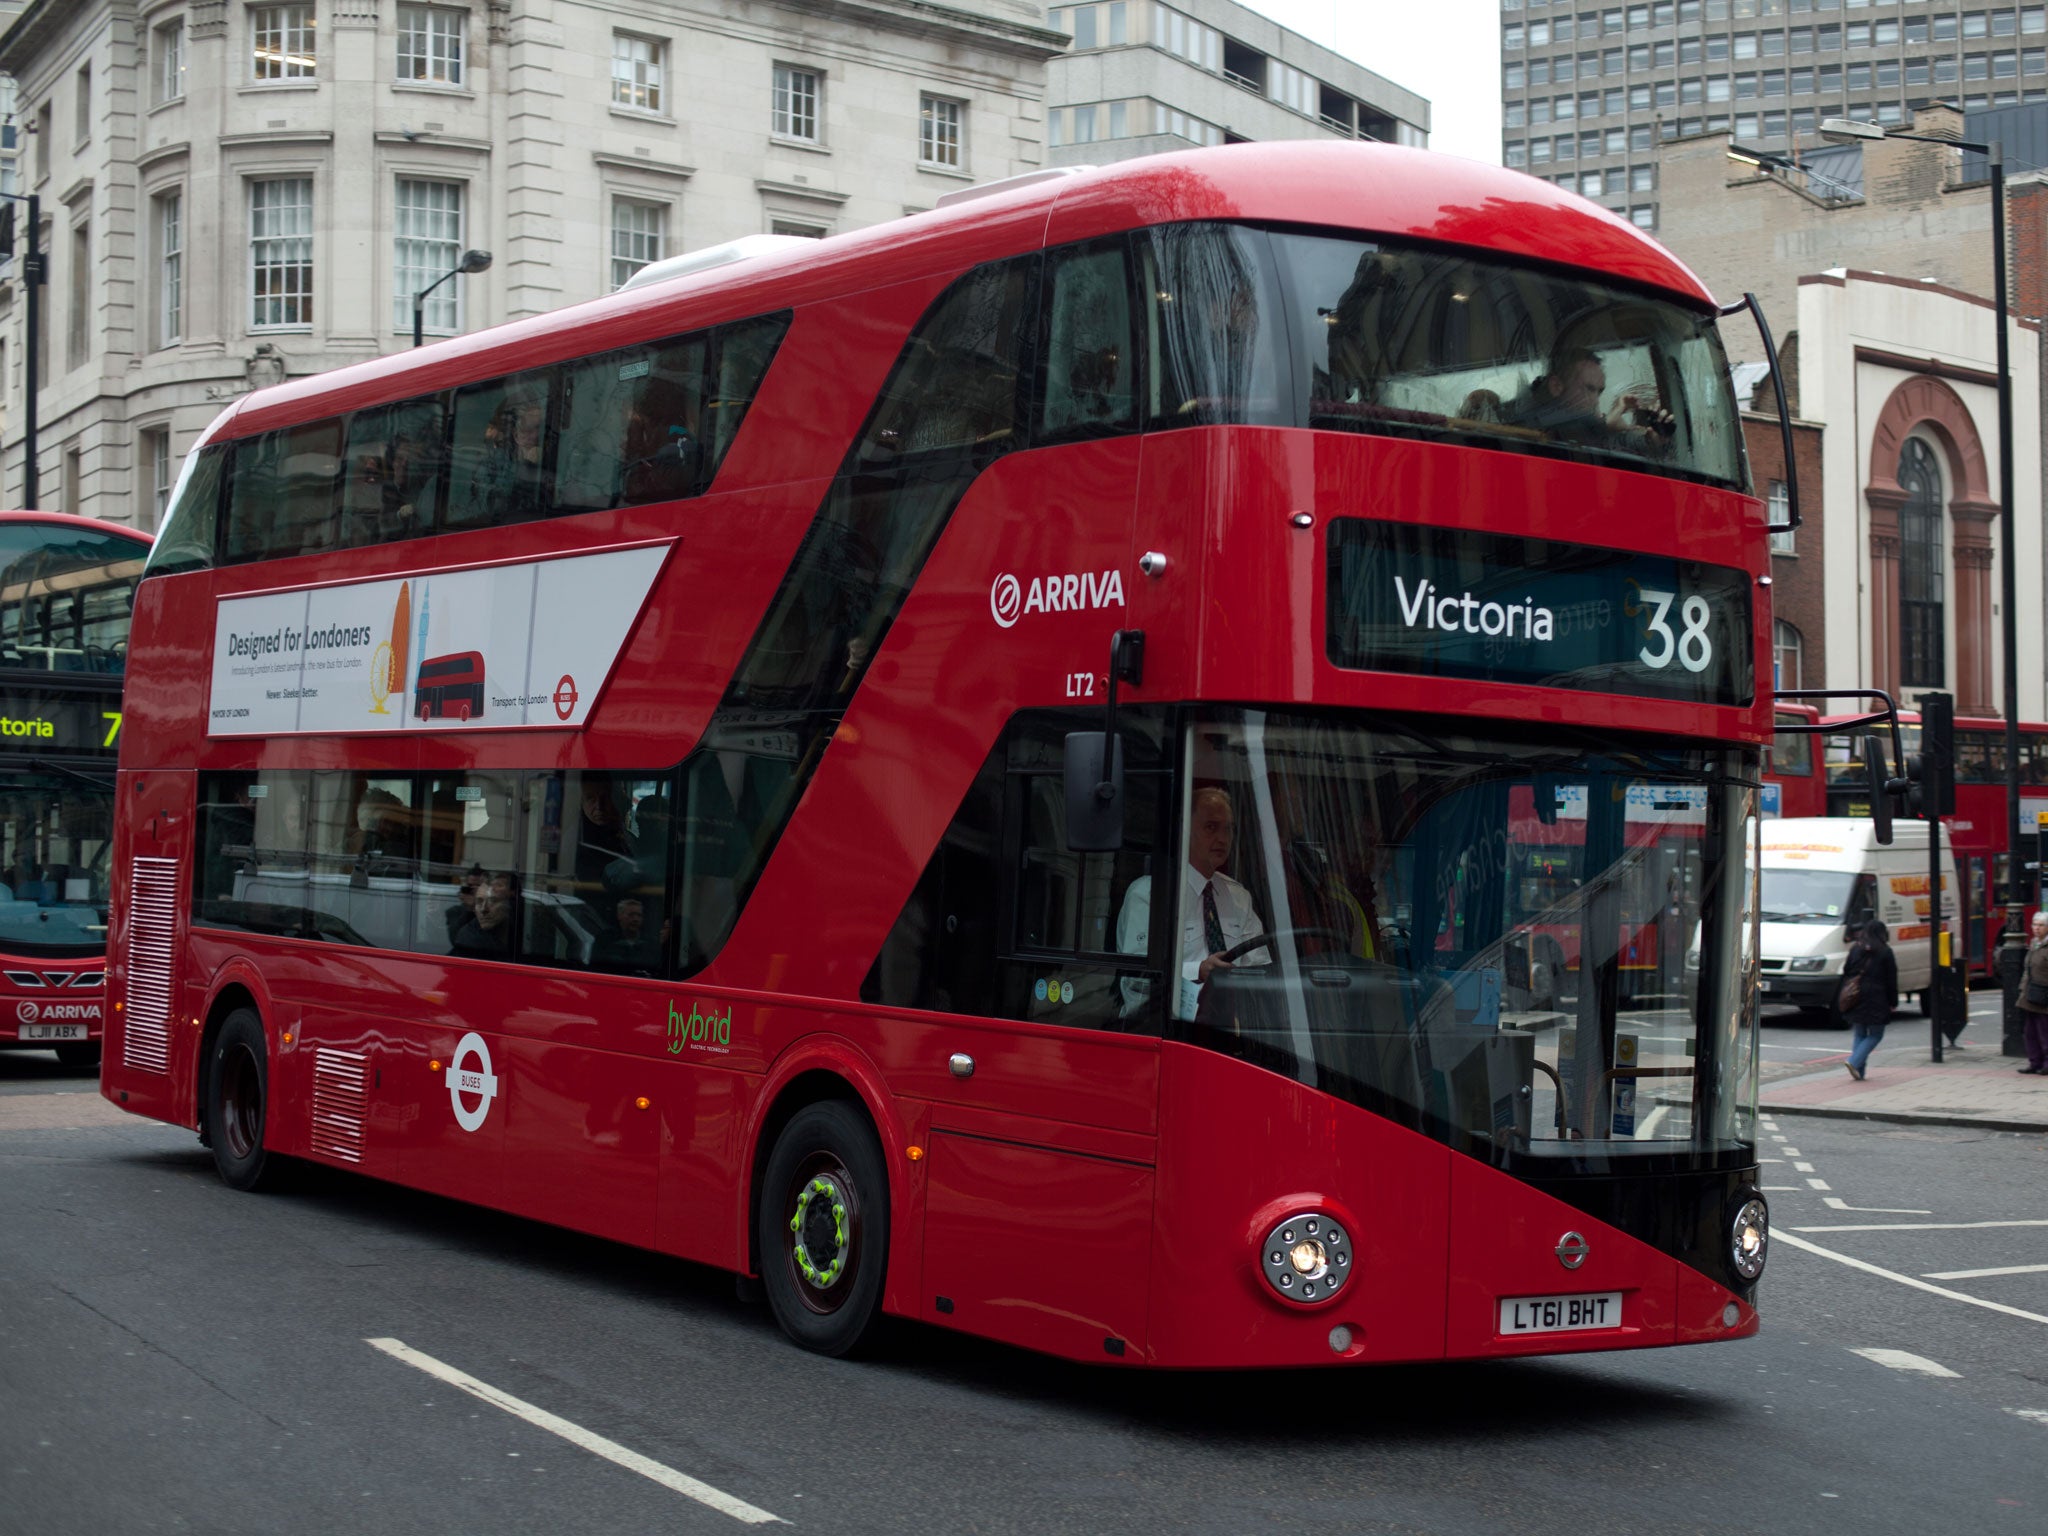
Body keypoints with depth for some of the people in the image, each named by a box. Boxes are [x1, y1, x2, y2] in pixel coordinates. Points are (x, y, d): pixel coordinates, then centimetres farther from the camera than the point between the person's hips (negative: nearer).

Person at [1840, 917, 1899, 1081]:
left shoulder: (1855, 949, 8)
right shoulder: (1885, 952, -5)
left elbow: (1845, 973, 10)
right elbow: (1891, 980, -3)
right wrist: (1893, 1002, 4)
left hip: (1856, 998, 4)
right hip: (1876, 1000, -4)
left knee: (1859, 1034, 13)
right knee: (1875, 1035, 5)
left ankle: (1859, 1072, 8)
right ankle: (1854, 1061, -15)